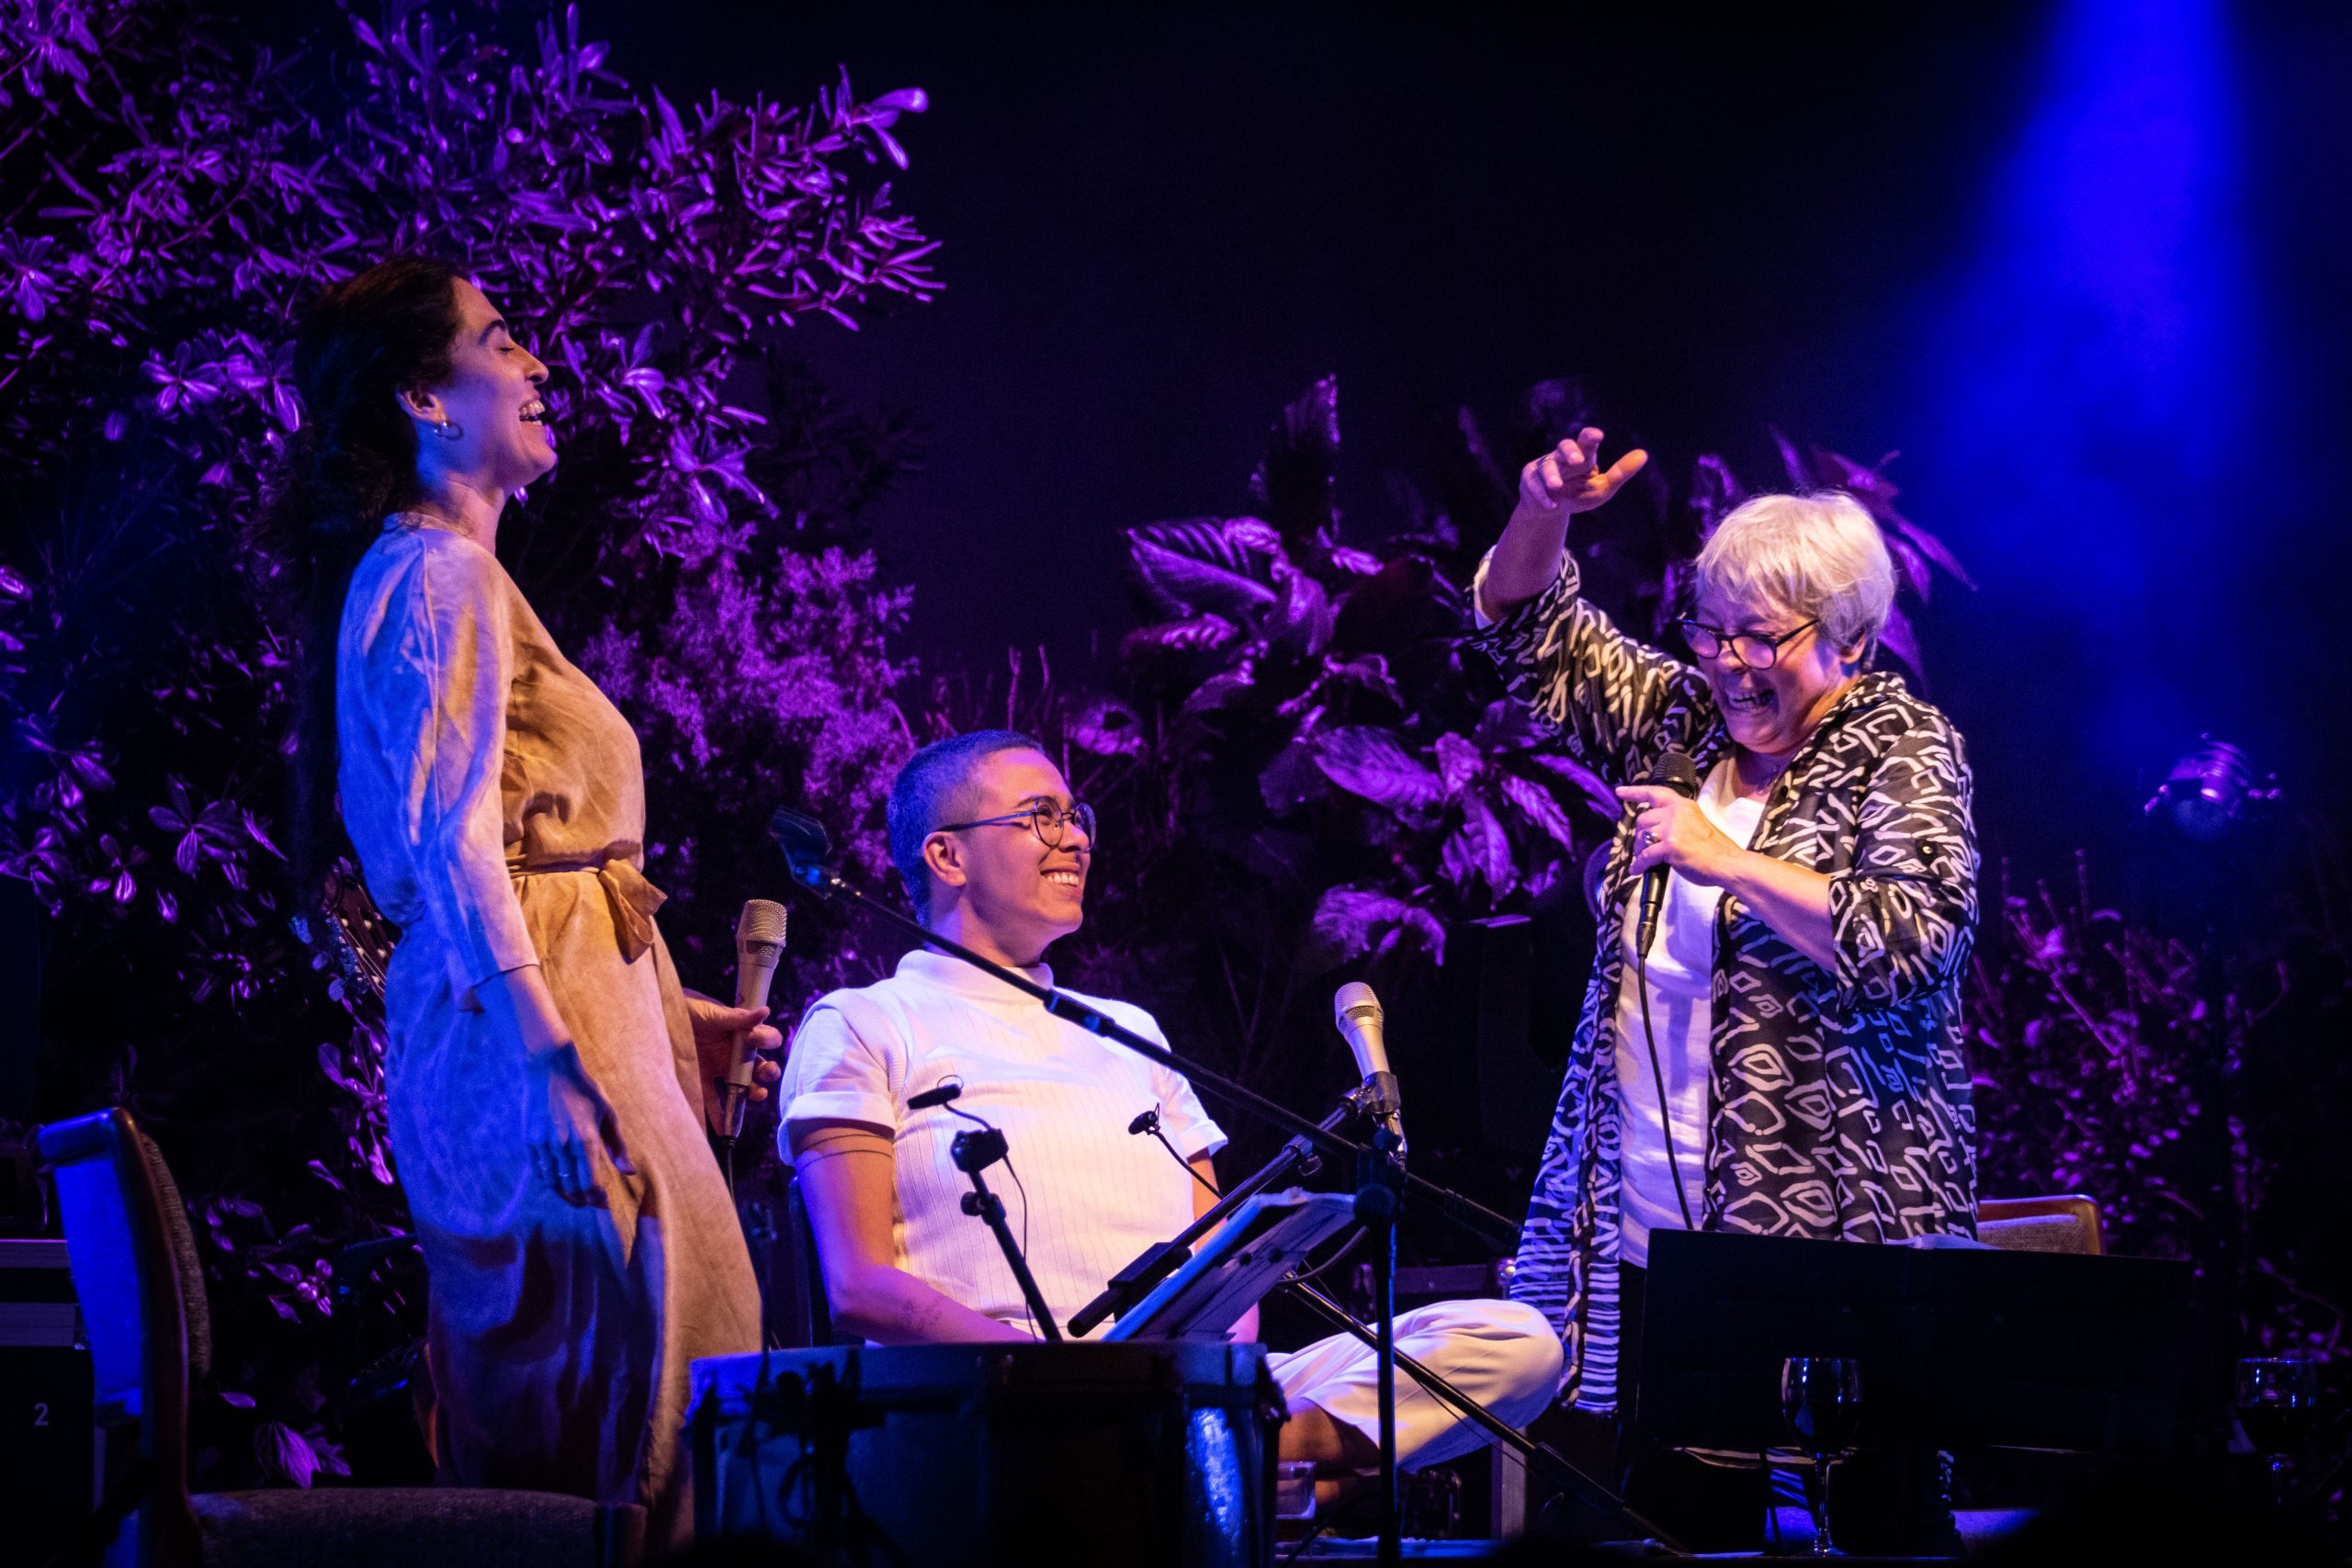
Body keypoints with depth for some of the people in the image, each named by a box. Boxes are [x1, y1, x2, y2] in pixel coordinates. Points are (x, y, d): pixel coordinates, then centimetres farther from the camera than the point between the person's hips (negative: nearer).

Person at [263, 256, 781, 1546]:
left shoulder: (434, 573, 23)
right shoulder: (440, 574, -8)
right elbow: (452, 846, -18)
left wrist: (663, 1012, 26)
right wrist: (554, 1056, -27)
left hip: (533, 1008, 10)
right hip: (532, 1028, -10)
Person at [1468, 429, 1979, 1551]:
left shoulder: (1902, 753, -2)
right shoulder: (1681, 718, 17)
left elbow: (1915, 940, -17)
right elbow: (1532, 638, 22)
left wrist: (1727, 861, -17)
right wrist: (1542, 515, 3)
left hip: (1824, 1231, -5)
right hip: (1636, 1235, 5)